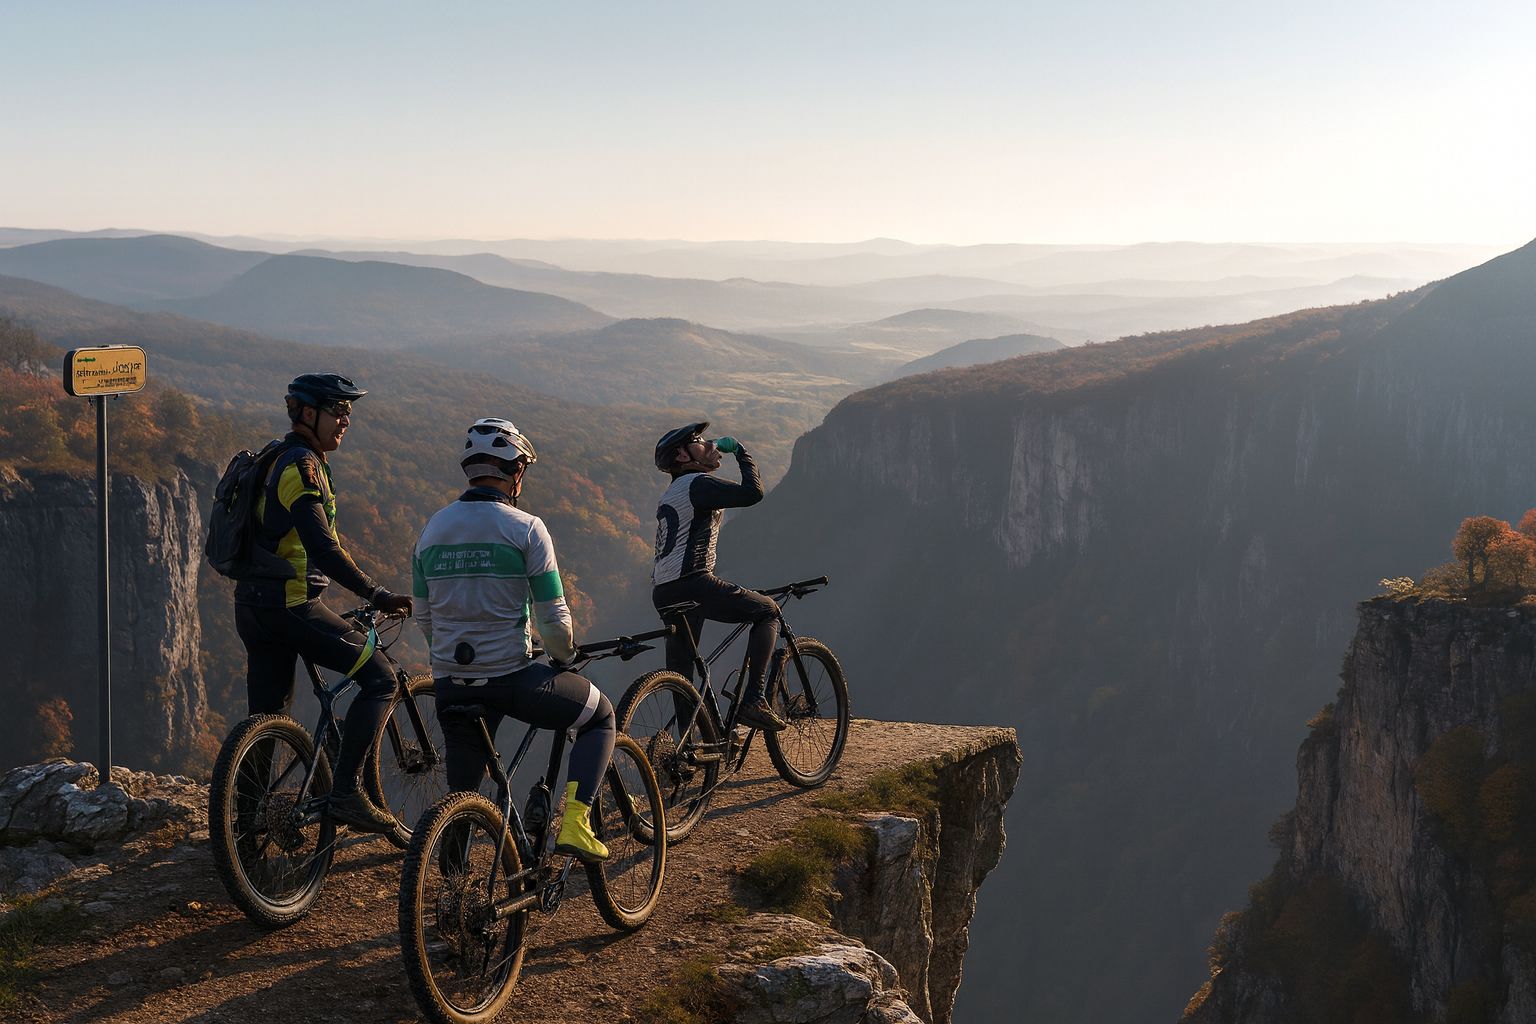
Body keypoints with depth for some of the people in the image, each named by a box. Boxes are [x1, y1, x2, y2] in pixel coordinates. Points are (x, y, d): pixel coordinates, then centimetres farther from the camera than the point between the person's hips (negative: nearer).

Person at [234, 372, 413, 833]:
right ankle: (345, 793, -11)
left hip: (253, 605, 10)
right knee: (380, 677, -6)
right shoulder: (301, 465, -14)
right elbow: (323, 548, -25)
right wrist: (376, 595, -27)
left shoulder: (280, 460, 18)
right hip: (289, 604, -10)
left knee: (267, 720, 14)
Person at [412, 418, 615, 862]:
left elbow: (423, 616, 15)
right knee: (601, 717, 18)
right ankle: (574, 822, 3)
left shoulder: (432, 529, 8)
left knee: (462, 796, 19)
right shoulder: (525, 528, -8)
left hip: (450, 684, 5)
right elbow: (554, 618, -9)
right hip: (511, 678, -5)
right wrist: (564, 657, 11)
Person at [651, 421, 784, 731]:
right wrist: (740, 451, -1)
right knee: (768, 611, 4)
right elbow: (753, 492, -16)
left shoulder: (669, 494, 26)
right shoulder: (698, 483, -5)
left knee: (681, 678, 14)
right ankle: (753, 700, -7)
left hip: (663, 593, 9)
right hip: (693, 584, -9)